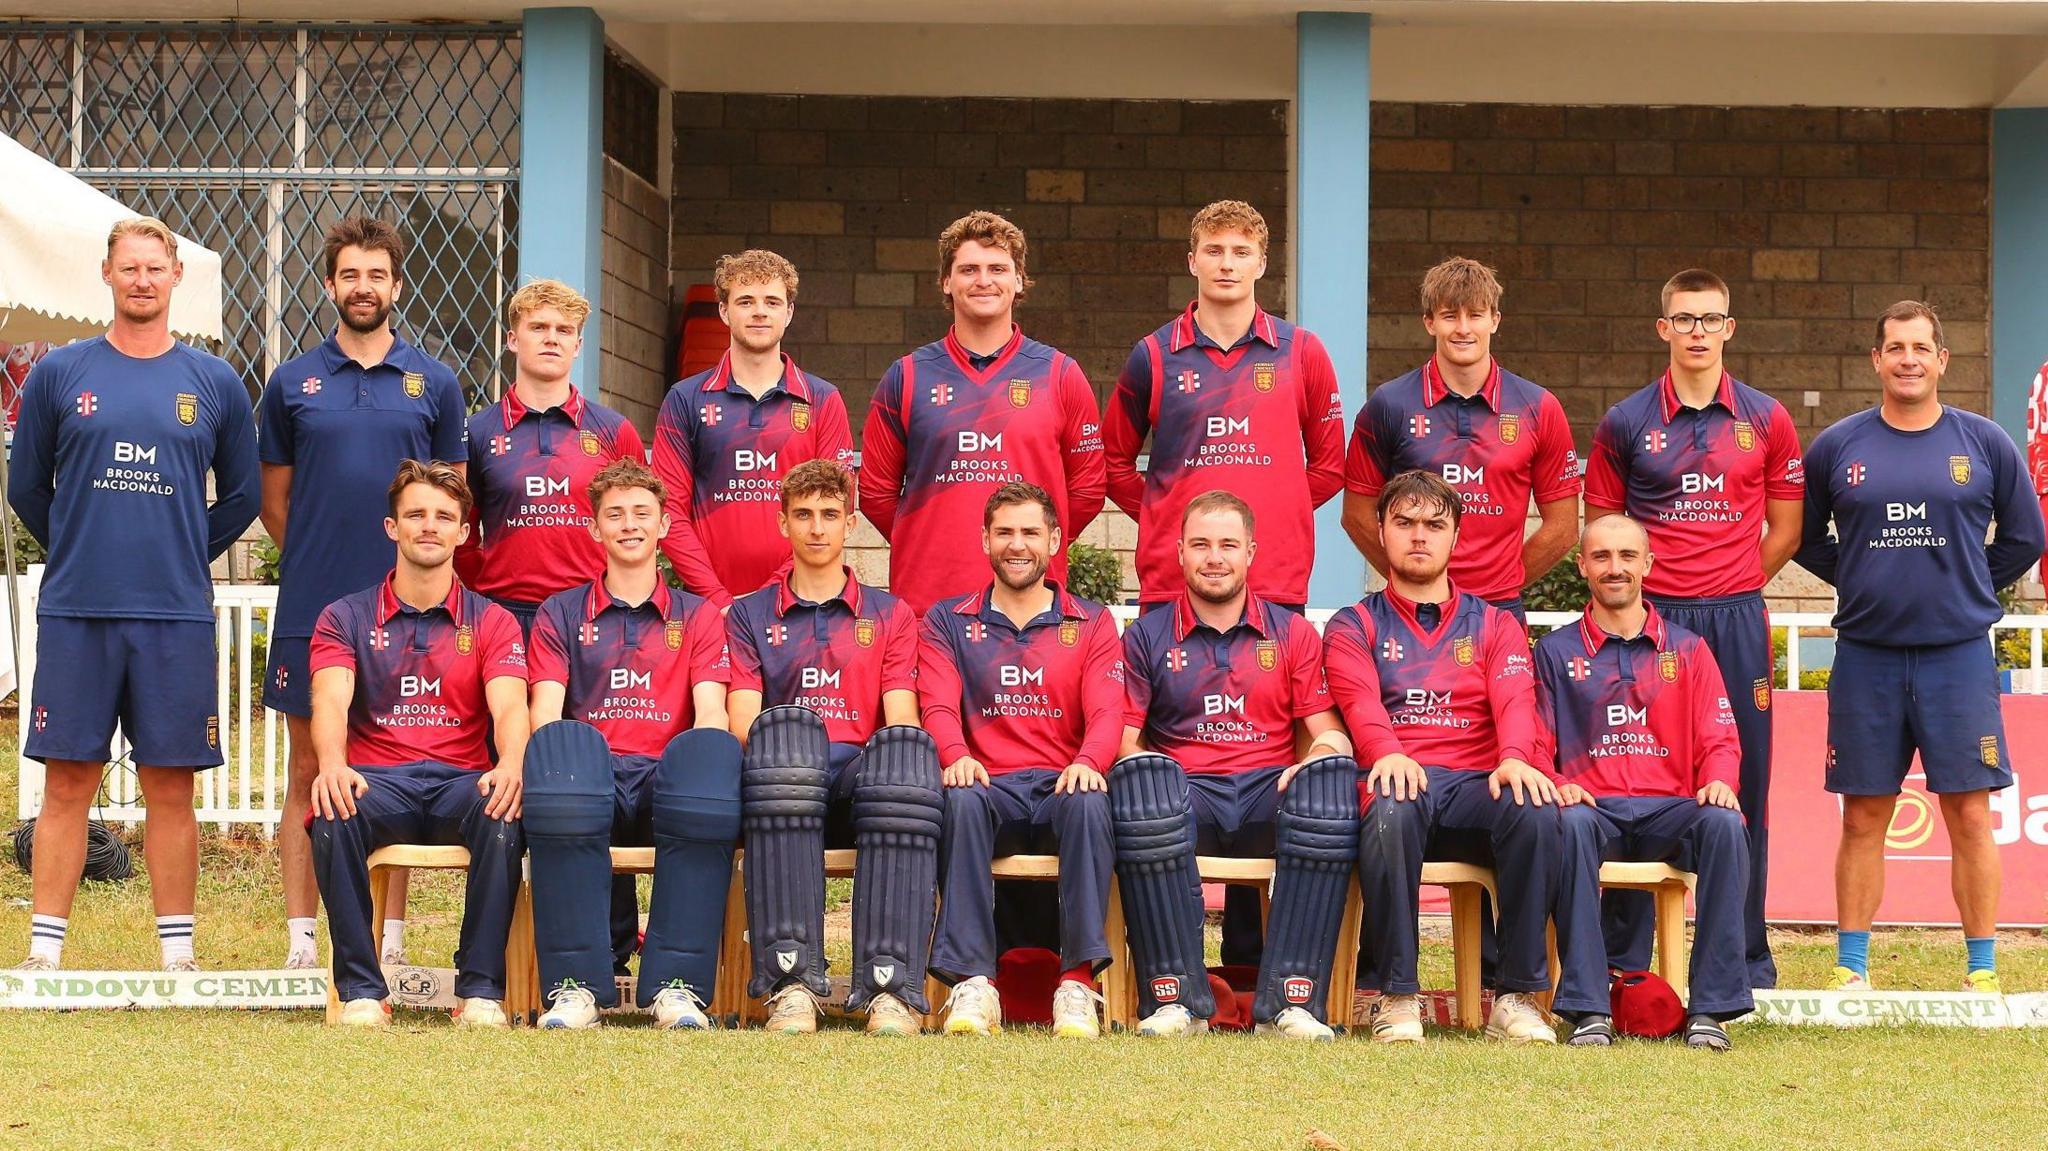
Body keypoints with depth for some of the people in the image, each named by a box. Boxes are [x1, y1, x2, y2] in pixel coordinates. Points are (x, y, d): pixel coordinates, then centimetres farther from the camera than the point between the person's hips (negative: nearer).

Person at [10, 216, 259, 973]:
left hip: (177, 616, 0)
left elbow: (241, 496, 15)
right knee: (67, 783, 2)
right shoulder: (59, 374, 4)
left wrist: (185, 556, 11)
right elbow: (27, 487, 12)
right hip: (75, 613, 0)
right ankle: (45, 950, 7)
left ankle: (178, 953, 10)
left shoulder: (215, 384, 6)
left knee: (170, 789, 4)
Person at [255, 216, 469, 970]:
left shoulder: (434, 383, 6)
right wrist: (315, 562, 7)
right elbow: (275, 498, 13)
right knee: (308, 773, 3)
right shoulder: (292, 383, 6)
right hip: (311, 607, 0)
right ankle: (300, 941, 7)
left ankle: (390, 937, 10)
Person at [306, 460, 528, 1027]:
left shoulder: (492, 622, 14)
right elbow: (331, 703, -6)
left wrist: (510, 765, -30)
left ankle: (481, 989, -27)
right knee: (334, 813, -36)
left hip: (462, 782, 0)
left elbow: (509, 708, -5)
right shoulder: (346, 618, 13)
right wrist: (333, 766, -30)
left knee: (505, 812, -35)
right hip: (376, 781, 0)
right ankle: (361, 988, -26)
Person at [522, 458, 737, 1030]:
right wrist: (566, 761, -18)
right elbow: (546, 713, 5)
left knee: (711, 753, -36)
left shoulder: (698, 616, 23)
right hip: (593, 785, 0)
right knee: (560, 747, -38)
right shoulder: (561, 614, 21)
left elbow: (710, 712, 6)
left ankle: (676, 985, -37)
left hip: (666, 782, 1)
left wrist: (703, 764, -17)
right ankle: (576, 984, -38)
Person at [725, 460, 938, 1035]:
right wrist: (785, 745, -15)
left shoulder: (890, 615, 25)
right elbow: (743, 720, 8)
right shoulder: (749, 615, 23)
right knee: (784, 731, -38)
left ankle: (890, 987, -45)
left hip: (862, 787, 1)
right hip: (785, 790, -1)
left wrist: (887, 759, -13)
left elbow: (902, 722, 10)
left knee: (906, 755, -36)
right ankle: (791, 982, -44)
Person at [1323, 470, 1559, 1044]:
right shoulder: (1354, 627, 18)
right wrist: (1389, 754, -28)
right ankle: (1394, 996, -29)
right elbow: (1360, 700, -4)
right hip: (1398, 778, -2)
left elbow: (1515, 700, 2)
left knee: (1537, 811, -33)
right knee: (1391, 810, -39)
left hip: (1477, 783, 2)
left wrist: (1516, 759, -22)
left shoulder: (1494, 626, 23)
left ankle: (1516, 996, -25)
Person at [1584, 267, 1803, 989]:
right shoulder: (1625, 424, 5)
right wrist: (1648, 585, 2)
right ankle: (1624, 959, 7)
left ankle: (1747, 957, 11)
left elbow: (1785, 529, 13)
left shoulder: (1766, 421, 7)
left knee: (1742, 788, 3)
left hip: (1737, 622, 1)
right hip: (1649, 620, -1)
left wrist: (1731, 586, 8)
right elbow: (1602, 532, 10)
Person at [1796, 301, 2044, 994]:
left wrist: (1966, 590, 8)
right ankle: (1851, 967, 11)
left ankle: (1982, 969, 6)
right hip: (1865, 657, 1)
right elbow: (1804, 538, 15)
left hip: (1959, 656, -1)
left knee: (1969, 815, -1)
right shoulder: (1837, 447, 5)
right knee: (1863, 818, 5)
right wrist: (1861, 583, 8)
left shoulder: (1985, 443, 4)